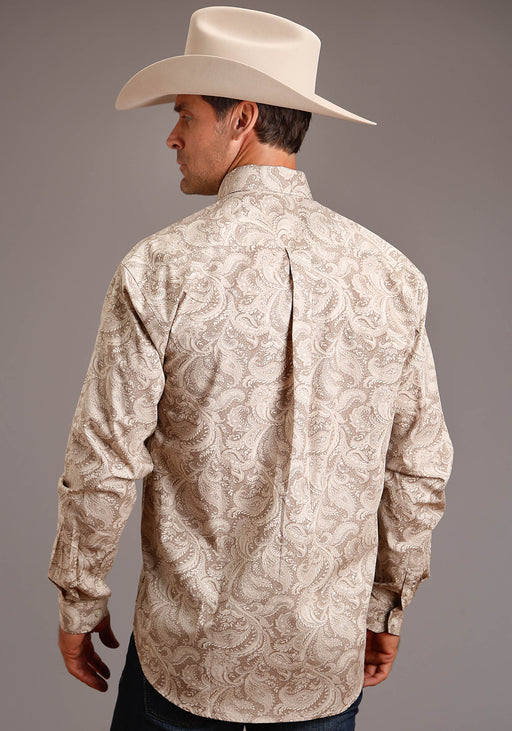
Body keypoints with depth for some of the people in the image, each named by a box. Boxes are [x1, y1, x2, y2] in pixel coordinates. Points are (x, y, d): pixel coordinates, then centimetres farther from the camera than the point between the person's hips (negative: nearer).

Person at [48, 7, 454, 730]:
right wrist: (387, 604, 13)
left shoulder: (159, 271, -16)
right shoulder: (391, 273, -6)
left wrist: (79, 603, 4)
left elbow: (104, 463, -12)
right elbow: (420, 467, -1)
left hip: (191, 648, -2)